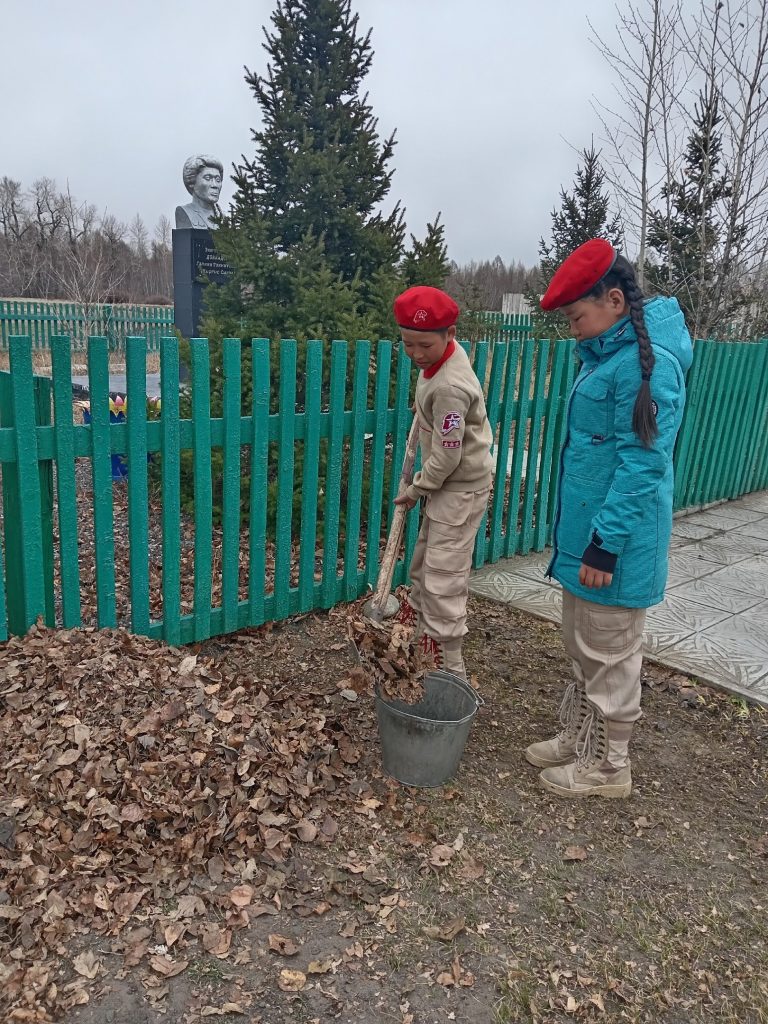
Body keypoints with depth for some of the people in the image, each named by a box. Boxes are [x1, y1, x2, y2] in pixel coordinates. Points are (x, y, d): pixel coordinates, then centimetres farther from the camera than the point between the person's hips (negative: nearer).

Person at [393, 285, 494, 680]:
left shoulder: (448, 387, -31)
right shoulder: (447, 350, -2)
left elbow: (446, 458, -25)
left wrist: (415, 490, -12)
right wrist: (425, 410, 21)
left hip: (461, 487, -10)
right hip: (446, 483, 10)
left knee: (443, 579, -7)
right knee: (423, 562, 22)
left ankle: (450, 668, 4)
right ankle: (418, 628, 42)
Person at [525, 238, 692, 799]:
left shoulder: (648, 360, -19)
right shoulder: (611, 353, 11)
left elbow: (641, 462, -22)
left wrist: (606, 543, -22)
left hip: (616, 542, -10)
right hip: (584, 530, 10)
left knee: (610, 656, 6)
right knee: (583, 646, 21)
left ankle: (608, 767, 24)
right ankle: (578, 740, 38)